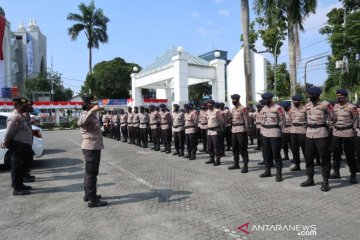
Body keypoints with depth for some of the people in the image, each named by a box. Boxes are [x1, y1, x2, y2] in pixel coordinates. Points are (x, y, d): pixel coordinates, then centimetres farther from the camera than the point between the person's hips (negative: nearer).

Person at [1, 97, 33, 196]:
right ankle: (17, 189, 5)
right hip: (18, 147, -10)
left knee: (22, 167, 17)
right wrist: (5, 144, -11)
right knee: (17, 167, -3)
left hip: (23, 146, 10)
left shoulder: (20, 116, 16)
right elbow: (9, 133, -20)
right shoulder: (15, 117, -18)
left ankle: (20, 185, 29)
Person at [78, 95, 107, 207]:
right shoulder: (85, 114, -16)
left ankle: (88, 194, 32)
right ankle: (92, 200, 0)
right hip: (91, 147, -11)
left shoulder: (92, 115, 16)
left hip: (93, 147, 11)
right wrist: (92, 111, -44)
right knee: (92, 173, -6)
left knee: (90, 172, 19)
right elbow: (80, 122, -41)